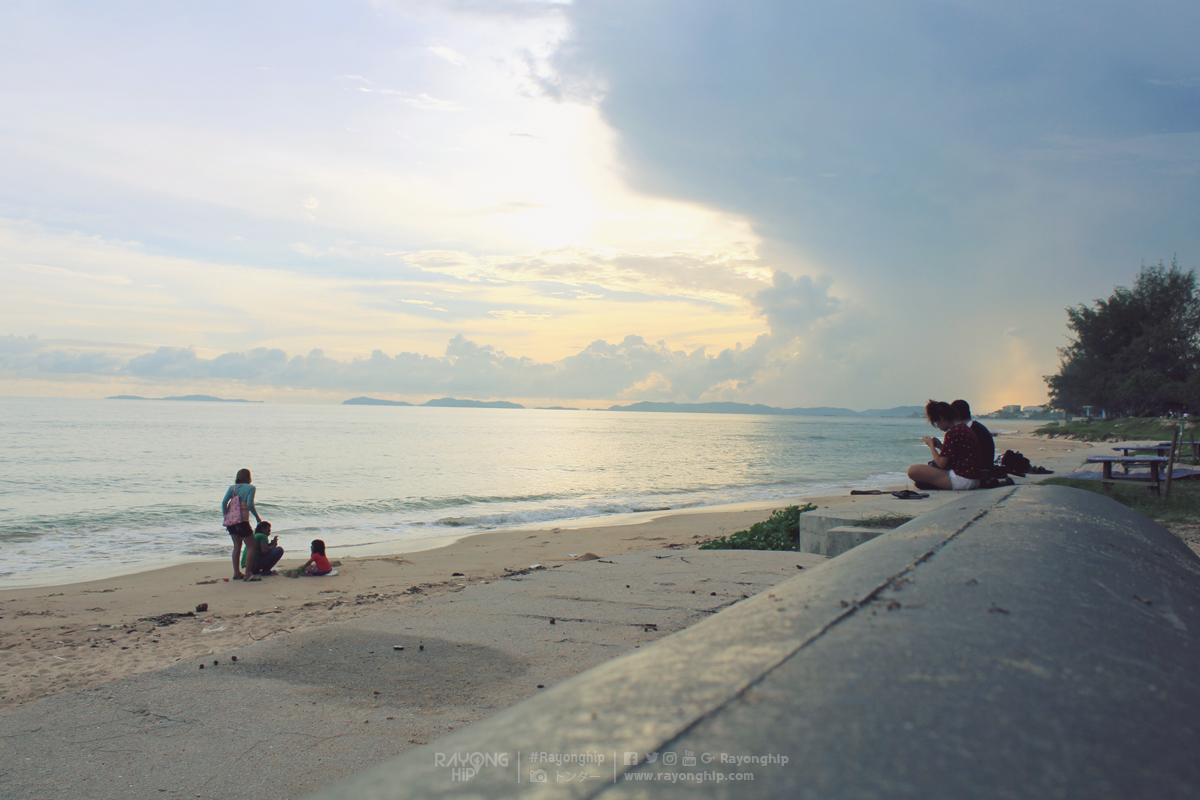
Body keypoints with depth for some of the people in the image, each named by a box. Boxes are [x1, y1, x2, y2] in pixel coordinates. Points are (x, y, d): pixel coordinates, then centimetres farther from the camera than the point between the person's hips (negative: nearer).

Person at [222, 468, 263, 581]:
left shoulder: (232, 488, 8)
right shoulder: (250, 488, -4)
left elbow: (224, 502, -3)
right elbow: (250, 504, -15)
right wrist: (257, 516, -2)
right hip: (242, 522, -6)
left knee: (237, 546, 19)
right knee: (251, 547, 4)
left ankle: (236, 573, 20)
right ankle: (248, 575, 0)